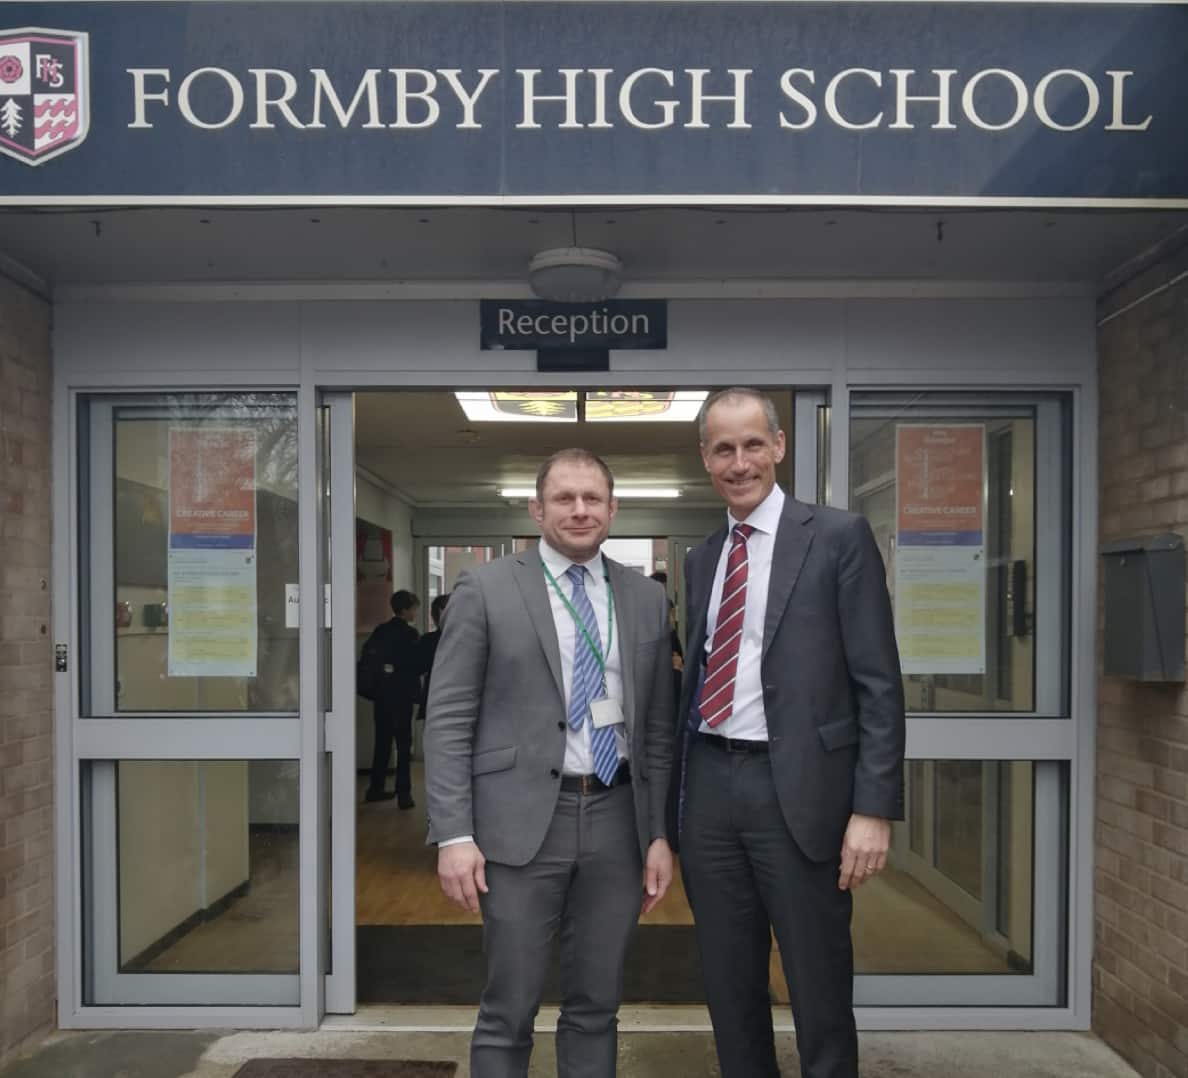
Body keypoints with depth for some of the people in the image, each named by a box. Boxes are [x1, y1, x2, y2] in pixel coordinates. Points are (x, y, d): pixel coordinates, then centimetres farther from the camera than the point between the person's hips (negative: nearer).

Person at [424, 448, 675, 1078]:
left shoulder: (647, 600, 9)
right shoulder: (485, 590, -2)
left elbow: (658, 727, 11)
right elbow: (447, 721, -4)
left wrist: (660, 832, 7)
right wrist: (454, 836, -10)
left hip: (616, 820, 3)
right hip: (521, 821, -3)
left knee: (596, 1007, 13)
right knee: (508, 1011, 6)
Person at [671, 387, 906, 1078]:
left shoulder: (838, 537, -4)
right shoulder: (702, 559, 13)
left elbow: (879, 684, -8)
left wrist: (875, 809, -14)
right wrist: (681, 789, 12)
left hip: (797, 789, -5)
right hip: (710, 786, 5)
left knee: (820, 991, 7)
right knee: (729, 988, 16)